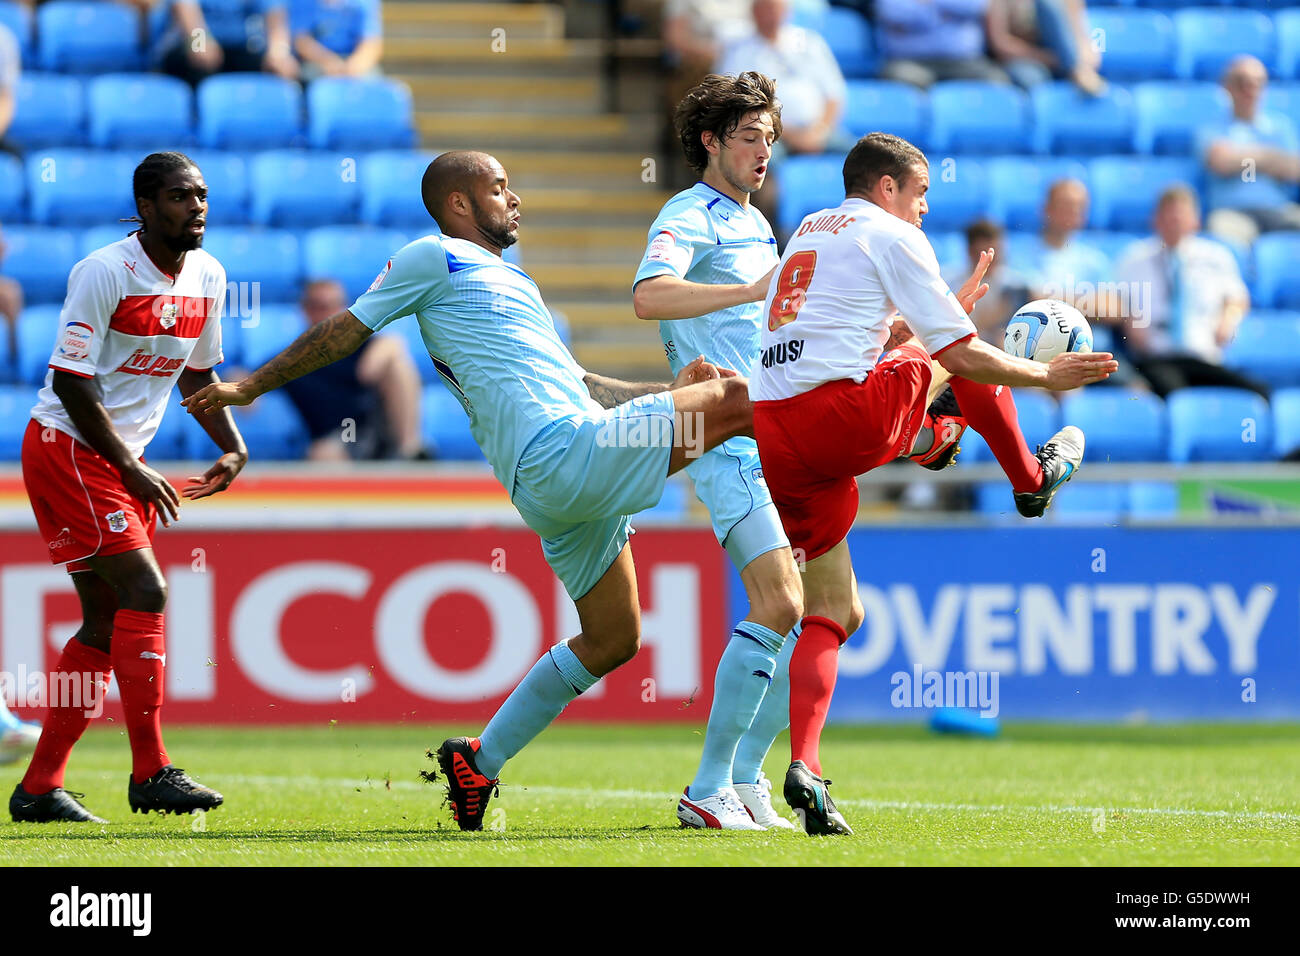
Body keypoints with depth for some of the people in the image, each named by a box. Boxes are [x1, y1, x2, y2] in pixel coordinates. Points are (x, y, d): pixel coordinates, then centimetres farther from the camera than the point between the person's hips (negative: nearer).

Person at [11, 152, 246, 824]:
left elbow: (198, 374, 20)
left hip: (121, 459, 8)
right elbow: (73, 383, -17)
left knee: (107, 621, 5)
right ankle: (150, 773, -17)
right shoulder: (105, 273, -17)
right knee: (145, 591, -18)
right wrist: (132, 470, -17)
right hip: (67, 447, -8)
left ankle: (39, 787, 10)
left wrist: (233, 448, 5)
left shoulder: (208, 277, 6)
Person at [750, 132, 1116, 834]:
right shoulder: (891, 237, 3)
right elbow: (960, 354, 0)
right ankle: (1031, 481, 40)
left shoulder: (806, 234, 27)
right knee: (966, 363, 20)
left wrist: (947, 312, 43)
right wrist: (1046, 376, 12)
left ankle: (803, 769, -7)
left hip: (774, 438, 7)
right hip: (848, 417, -7)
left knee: (830, 613, 10)